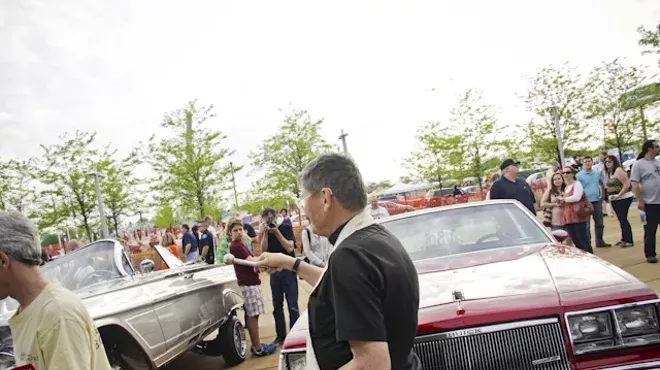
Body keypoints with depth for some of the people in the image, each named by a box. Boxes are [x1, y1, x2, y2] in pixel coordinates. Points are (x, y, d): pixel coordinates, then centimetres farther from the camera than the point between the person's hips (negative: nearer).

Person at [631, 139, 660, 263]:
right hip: (650, 203, -5)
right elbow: (635, 184, -10)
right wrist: (640, 201, -15)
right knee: (650, 231, 3)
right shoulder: (639, 164, -7)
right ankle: (650, 254, 12)